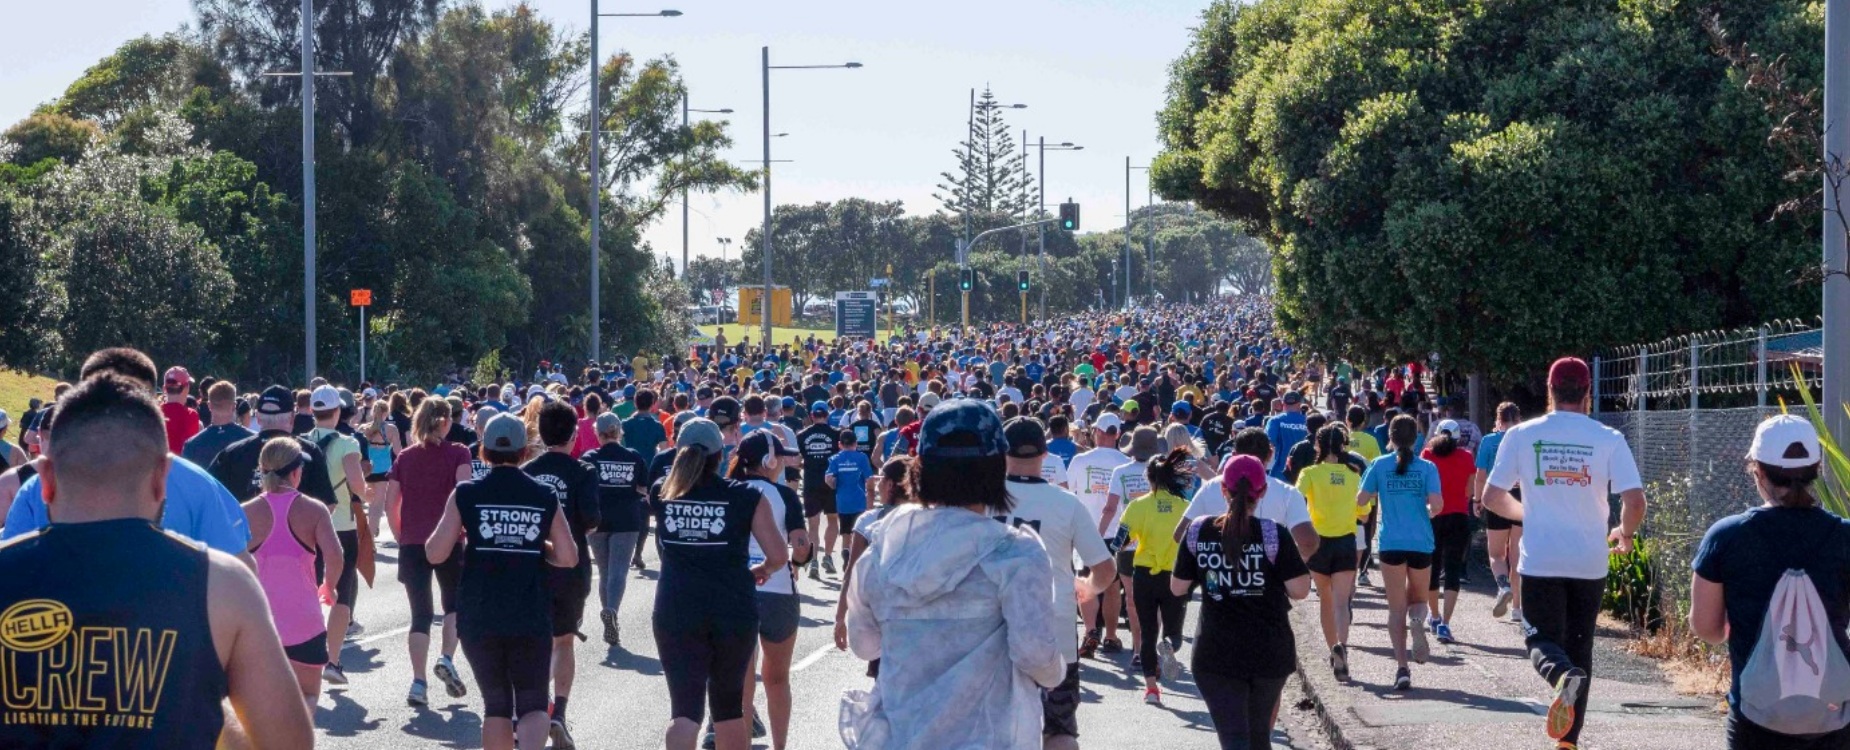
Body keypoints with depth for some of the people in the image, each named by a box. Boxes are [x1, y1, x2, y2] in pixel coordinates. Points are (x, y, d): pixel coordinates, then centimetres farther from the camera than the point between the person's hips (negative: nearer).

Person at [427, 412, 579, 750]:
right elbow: (568, 557, 0)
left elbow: (435, 554, -6)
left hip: (479, 617, 0)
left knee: (496, 704, 14)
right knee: (532, 703, 6)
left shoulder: (466, 495, -3)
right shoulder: (545, 497, 1)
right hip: (531, 617, 0)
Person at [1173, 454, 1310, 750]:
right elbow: (1300, 590, -11)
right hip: (1270, 652, 0)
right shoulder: (1273, 534, -10)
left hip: (1215, 652, 0)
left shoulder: (1199, 531, -4)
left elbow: (1177, 588, 2)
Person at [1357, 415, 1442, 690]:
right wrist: (1429, 511, 13)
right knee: (1418, 599, 19)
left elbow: (1361, 500, 1)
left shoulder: (1379, 465, 1)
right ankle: (1418, 620, -17)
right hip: (1421, 543, 0)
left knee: (1396, 608, 5)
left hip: (1391, 543, 0)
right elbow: (1437, 505, -10)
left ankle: (1402, 667, -6)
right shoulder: (1427, 467, 0)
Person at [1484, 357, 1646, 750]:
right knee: (1580, 646, 15)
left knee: (1544, 641, 7)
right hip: (1589, 562, 1)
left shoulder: (1521, 435, -2)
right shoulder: (1608, 439, -3)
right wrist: (1625, 534, 12)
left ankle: (1564, 676, -29)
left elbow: (1492, 498, 2)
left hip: (1540, 561, -1)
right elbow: (1635, 501, -10)